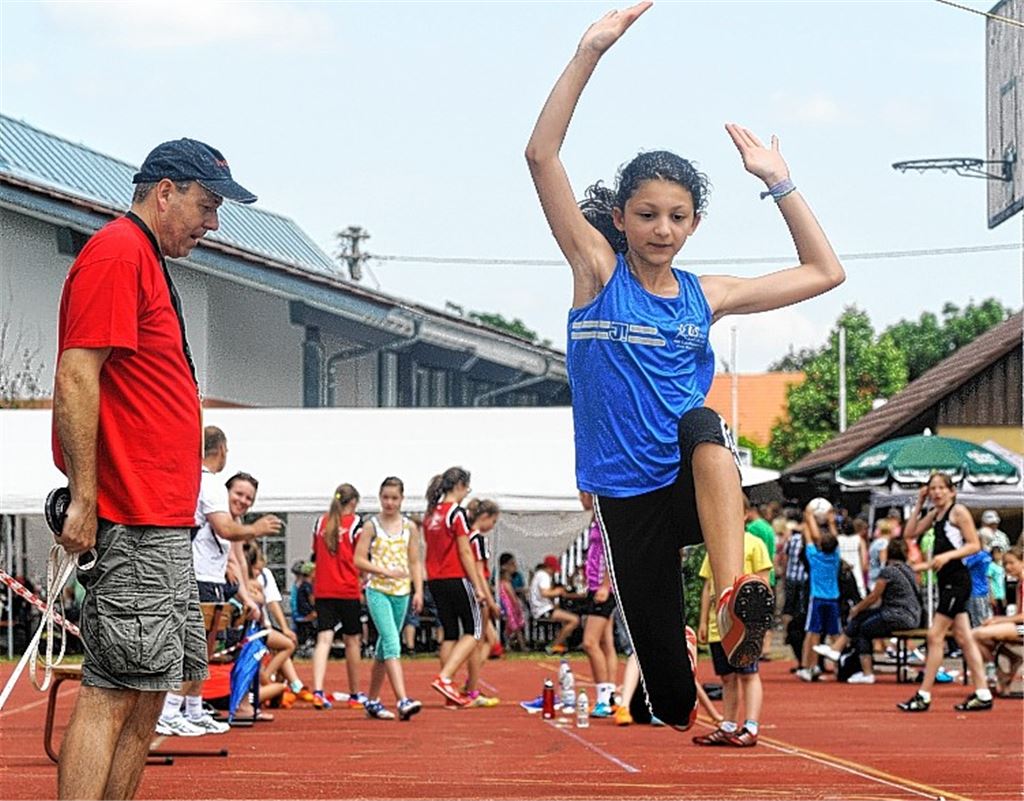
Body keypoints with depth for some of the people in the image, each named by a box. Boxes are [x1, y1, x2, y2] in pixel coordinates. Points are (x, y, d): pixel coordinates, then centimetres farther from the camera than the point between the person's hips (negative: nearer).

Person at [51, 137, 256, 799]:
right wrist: (84, 500, -21)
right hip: (130, 522, -11)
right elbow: (76, 378, -18)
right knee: (116, 690, -12)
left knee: (150, 688, 10)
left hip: (162, 523, 11)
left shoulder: (149, 262, 22)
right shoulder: (118, 253, -9)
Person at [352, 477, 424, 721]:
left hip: (401, 592, 4)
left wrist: (418, 591, 1)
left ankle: (372, 701, 21)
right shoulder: (371, 526, -1)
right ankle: (402, 700, -28)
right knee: (392, 643, -18)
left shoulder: (409, 527, 8)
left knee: (385, 647, 11)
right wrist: (385, 571, -17)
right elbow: (359, 560, -5)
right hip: (377, 591, -4)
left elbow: (415, 562, 10)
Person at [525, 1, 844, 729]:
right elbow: (542, 155, -10)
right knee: (670, 694, -3)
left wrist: (777, 181, 11)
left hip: (694, 483, 0)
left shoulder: (705, 295, 9)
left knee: (703, 423, -37)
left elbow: (824, 272, 16)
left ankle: (735, 599, -53)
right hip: (626, 496, 0)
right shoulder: (598, 271, 2)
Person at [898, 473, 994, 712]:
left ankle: (924, 696, -8)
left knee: (935, 636, -9)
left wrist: (947, 555, -23)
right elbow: (909, 533, 13)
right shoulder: (934, 514, 15)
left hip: (957, 580, -9)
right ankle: (982, 694, 11)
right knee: (963, 638, 8)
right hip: (946, 581, 9)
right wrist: (919, 504, 9)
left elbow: (974, 545, -12)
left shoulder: (959, 511, -8)